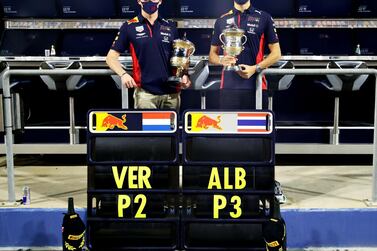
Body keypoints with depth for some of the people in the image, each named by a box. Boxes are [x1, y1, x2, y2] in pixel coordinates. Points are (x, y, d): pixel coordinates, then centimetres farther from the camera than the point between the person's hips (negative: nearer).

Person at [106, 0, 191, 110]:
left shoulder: (170, 27, 11)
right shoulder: (129, 27, 3)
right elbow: (111, 57, 4)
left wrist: (184, 75, -2)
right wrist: (123, 74, -14)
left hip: (172, 92, 3)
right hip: (145, 92, -3)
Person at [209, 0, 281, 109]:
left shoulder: (264, 18, 6)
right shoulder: (222, 21, 13)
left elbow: (276, 53, 4)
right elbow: (212, 54, 16)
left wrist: (255, 68, -11)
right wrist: (221, 61, -7)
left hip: (256, 85, -1)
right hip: (228, 86, 2)